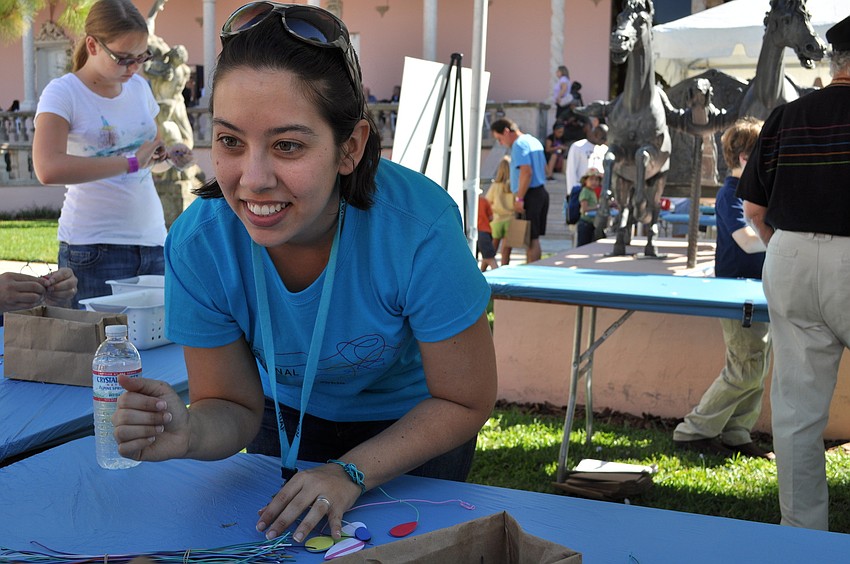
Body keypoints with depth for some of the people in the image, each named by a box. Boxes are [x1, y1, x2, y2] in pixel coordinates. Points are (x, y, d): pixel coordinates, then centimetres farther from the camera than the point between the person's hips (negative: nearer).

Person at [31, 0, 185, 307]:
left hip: (152, 238, 5)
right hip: (93, 247, -5)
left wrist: (165, 154, 2)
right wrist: (131, 162, -27)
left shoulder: (139, 87, 9)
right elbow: (48, 169, -25)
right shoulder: (63, 93, -8)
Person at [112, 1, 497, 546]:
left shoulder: (419, 228, -37)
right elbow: (235, 406, -16)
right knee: (285, 538, 23)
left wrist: (351, 474, -30)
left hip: (415, 429, -2)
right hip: (288, 422, 3)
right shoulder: (198, 245, -29)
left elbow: (466, 402, -23)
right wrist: (187, 433, -38)